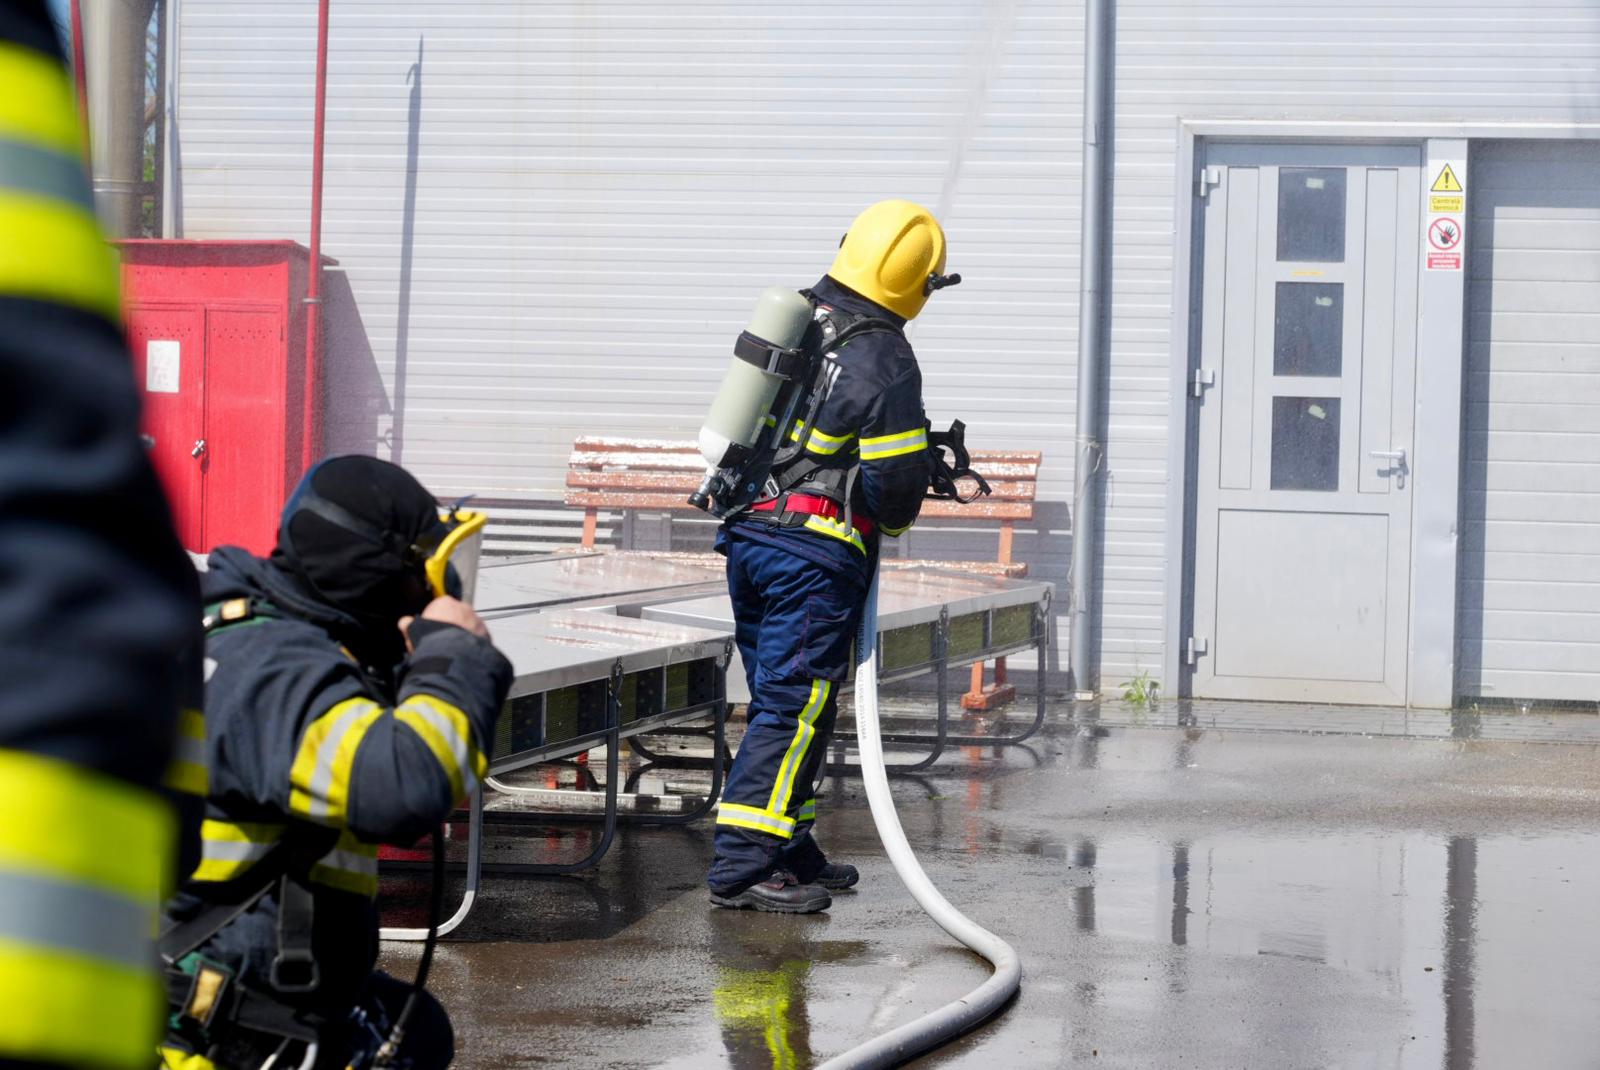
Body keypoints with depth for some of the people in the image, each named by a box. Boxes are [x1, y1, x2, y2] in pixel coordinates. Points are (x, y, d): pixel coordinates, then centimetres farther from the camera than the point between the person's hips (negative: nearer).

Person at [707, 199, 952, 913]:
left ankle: (789, 852, 23)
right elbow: (895, 480, -15)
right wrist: (895, 515, 9)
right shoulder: (885, 359, -15)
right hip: (814, 552, -8)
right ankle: (741, 867, -9)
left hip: (747, 530, 8)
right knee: (794, 707, -6)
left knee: (780, 701, 16)